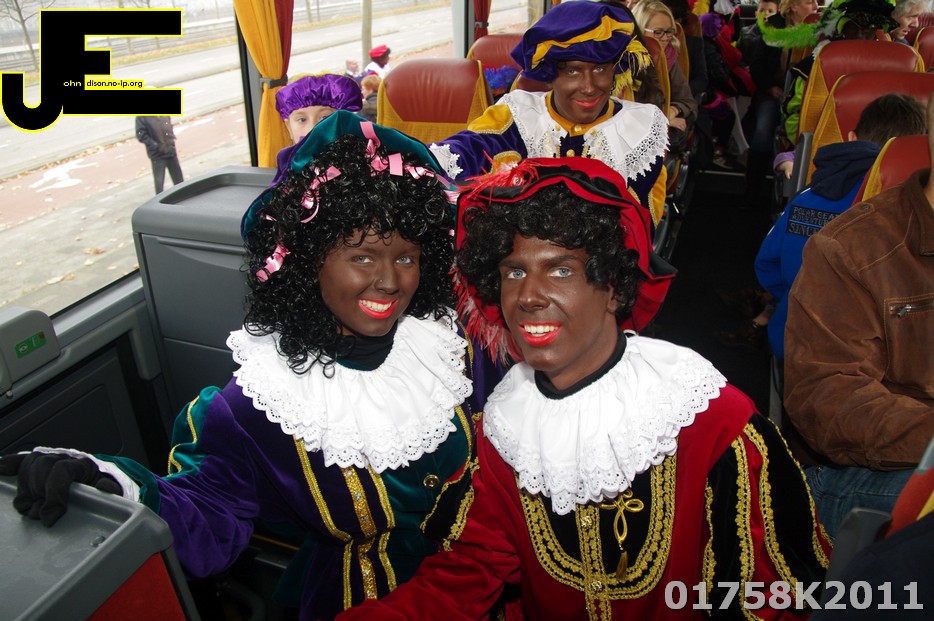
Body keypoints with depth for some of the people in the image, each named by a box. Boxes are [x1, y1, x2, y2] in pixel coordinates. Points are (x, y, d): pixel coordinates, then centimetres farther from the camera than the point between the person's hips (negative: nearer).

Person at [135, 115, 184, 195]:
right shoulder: (141, 117, -11)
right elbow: (141, 135, -13)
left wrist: (171, 141, 4)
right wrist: (157, 146, -20)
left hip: (171, 151, 5)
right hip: (157, 154, -5)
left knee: (179, 179, 15)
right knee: (159, 181, 0)